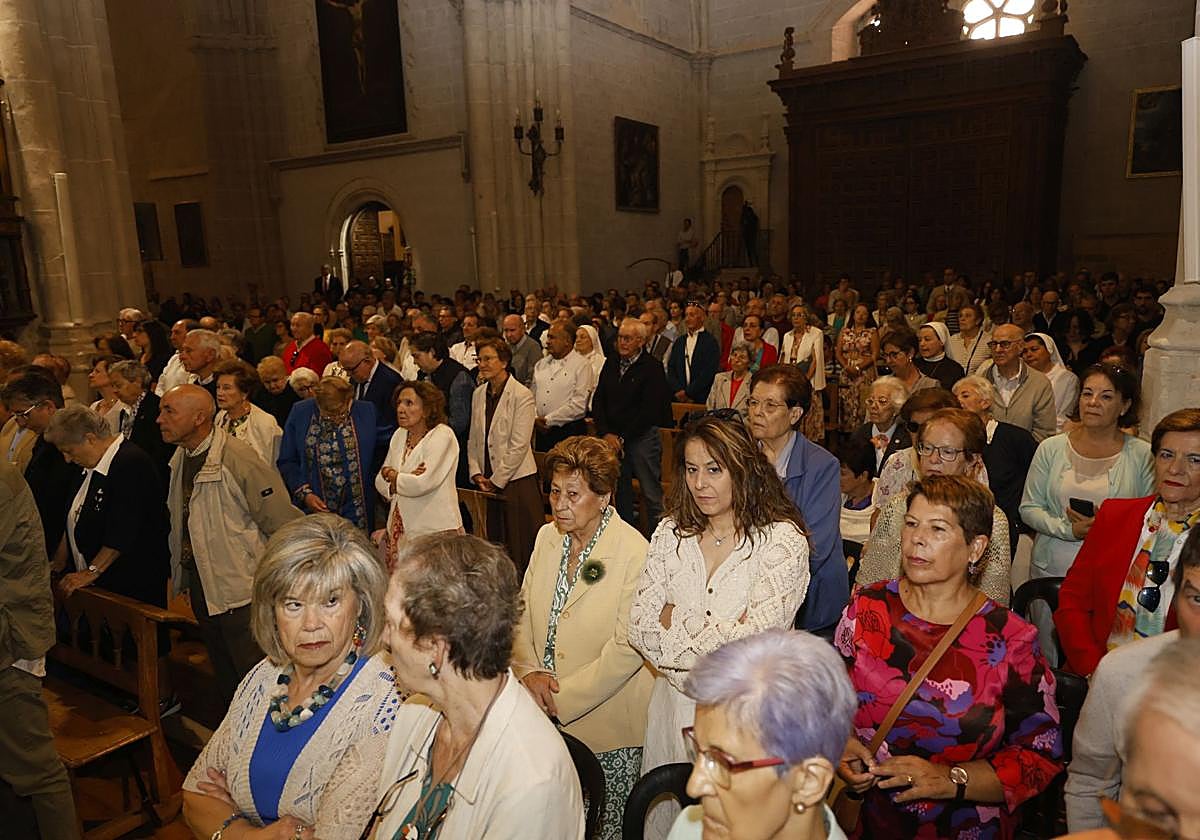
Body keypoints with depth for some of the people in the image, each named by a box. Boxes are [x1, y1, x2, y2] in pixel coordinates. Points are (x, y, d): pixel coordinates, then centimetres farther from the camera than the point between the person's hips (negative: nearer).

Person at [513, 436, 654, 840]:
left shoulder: (635, 553, -18)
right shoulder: (547, 537, 2)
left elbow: (627, 649, -19)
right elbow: (523, 610, 8)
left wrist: (565, 698, -15)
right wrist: (530, 670, -7)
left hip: (607, 719, -5)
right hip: (545, 715, 5)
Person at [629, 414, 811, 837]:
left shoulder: (782, 539, -14)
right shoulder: (671, 532, -1)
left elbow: (754, 640, -21)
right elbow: (640, 624, -5)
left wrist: (676, 620, -12)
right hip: (674, 704, 4)